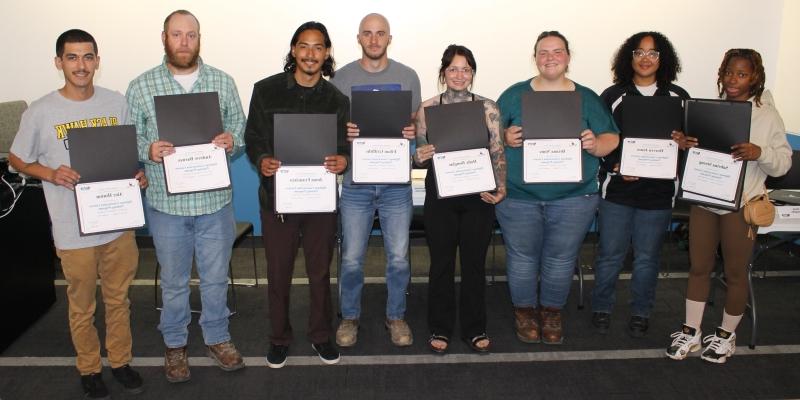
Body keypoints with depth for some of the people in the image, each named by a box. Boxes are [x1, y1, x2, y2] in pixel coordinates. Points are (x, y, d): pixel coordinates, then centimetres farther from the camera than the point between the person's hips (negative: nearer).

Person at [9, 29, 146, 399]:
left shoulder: (117, 103, 0)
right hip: (74, 230, -2)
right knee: (82, 307, 13)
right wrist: (50, 174, -16)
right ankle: (89, 369, 34)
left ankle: (121, 361, 36)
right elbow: (16, 160, 3)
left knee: (119, 300, 17)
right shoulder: (40, 112, -9)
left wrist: (138, 174, -9)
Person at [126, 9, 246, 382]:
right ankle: (174, 344, 35)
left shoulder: (223, 82, 1)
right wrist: (148, 151, -20)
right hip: (166, 202, -1)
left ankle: (217, 338, 35)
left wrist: (232, 140, -16)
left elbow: (240, 128, 6)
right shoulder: (141, 87, -3)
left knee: (216, 277, 15)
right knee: (173, 280, 15)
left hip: (215, 200, 1)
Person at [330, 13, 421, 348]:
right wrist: (342, 132, -16)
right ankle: (349, 317, 26)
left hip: (396, 182, 1)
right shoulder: (342, 77, 2)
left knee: (399, 257, 7)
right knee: (351, 259, 6)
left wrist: (412, 132, -13)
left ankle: (396, 316, 27)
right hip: (355, 182, 0)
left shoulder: (407, 76, 4)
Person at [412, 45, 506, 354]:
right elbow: (420, 155, 7)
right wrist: (419, 157, -16)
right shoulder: (427, 108, 2)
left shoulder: (488, 108, 3)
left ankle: (474, 329, 25)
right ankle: (440, 328, 24)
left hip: (478, 196, 1)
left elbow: (498, 154, 2)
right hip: (440, 196, 0)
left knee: (475, 263, 10)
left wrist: (500, 188, -12)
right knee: (441, 263, 8)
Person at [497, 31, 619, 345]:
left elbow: (611, 138, 6)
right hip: (518, 196, 0)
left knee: (561, 259, 9)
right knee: (522, 257, 7)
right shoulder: (514, 95, 5)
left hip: (573, 198, 1)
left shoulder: (587, 98, 7)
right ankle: (525, 311, 27)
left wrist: (596, 145, -15)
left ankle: (552, 313, 29)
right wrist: (505, 139, -17)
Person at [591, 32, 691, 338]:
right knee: (610, 253, 6)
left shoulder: (678, 97, 6)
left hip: (659, 191, 1)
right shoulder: (613, 96, 2)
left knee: (647, 257, 11)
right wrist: (616, 166, -14)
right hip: (617, 189, -1)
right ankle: (601, 308, 24)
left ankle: (641, 312, 28)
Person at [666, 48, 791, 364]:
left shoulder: (768, 115, -4)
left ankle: (726, 334, 26)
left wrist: (760, 152, -25)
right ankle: (691, 332, 23)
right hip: (703, 200, 3)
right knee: (698, 268, 10)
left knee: (735, 273, 8)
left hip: (741, 204, -3)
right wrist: (684, 144, -9)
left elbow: (783, 163, -4)